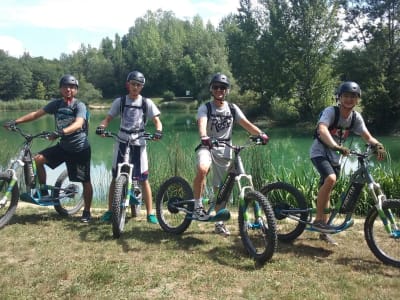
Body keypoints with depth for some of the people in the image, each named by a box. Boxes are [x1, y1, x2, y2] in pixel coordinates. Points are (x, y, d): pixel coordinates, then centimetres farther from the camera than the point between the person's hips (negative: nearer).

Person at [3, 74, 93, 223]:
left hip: (80, 149, -5)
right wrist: (16, 121, -12)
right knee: (37, 159, -11)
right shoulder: (56, 104, 1)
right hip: (63, 146, 5)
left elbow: (78, 124, -33)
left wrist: (61, 132, -49)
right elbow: (37, 113, -2)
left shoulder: (80, 105, -15)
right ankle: (44, 191, 5)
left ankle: (87, 211, 17)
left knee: (85, 181, 1)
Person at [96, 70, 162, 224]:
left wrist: (158, 131, -24)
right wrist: (101, 126, -20)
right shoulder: (120, 101, 3)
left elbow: (157, 121, -3)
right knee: (116, 177, 4)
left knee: (144, 179, -1)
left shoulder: (146, 103, 1)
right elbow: (108, 118, 1)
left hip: (139, 143, -1)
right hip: (122, 142, 1)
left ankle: (150, 213, 7)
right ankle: (110, 210, 16)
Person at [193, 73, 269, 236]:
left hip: (224, 150, 3)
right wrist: (204, 137, -48)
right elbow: (202, 123, -26)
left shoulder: (232, 108, 3)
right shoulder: (205, 108, -6)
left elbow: (246, 123, -10)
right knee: (202, 169, -35)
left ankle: (219, 222, 24)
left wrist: (260, 133, -29)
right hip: (207, 147, -3)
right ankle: (197, 206, -17)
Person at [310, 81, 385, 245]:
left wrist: (378, 145, -32)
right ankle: (318, 219, -17)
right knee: (330, 179, -30)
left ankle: (324, 231, 19)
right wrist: (336, 146, -54)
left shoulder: (356, 117, -4)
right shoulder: (330, 111, -20)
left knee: (326, 191, 9)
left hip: (335, 157, 6)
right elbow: (322, 130, -38)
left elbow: (367, 136, -9)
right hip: (319, 152, -5)